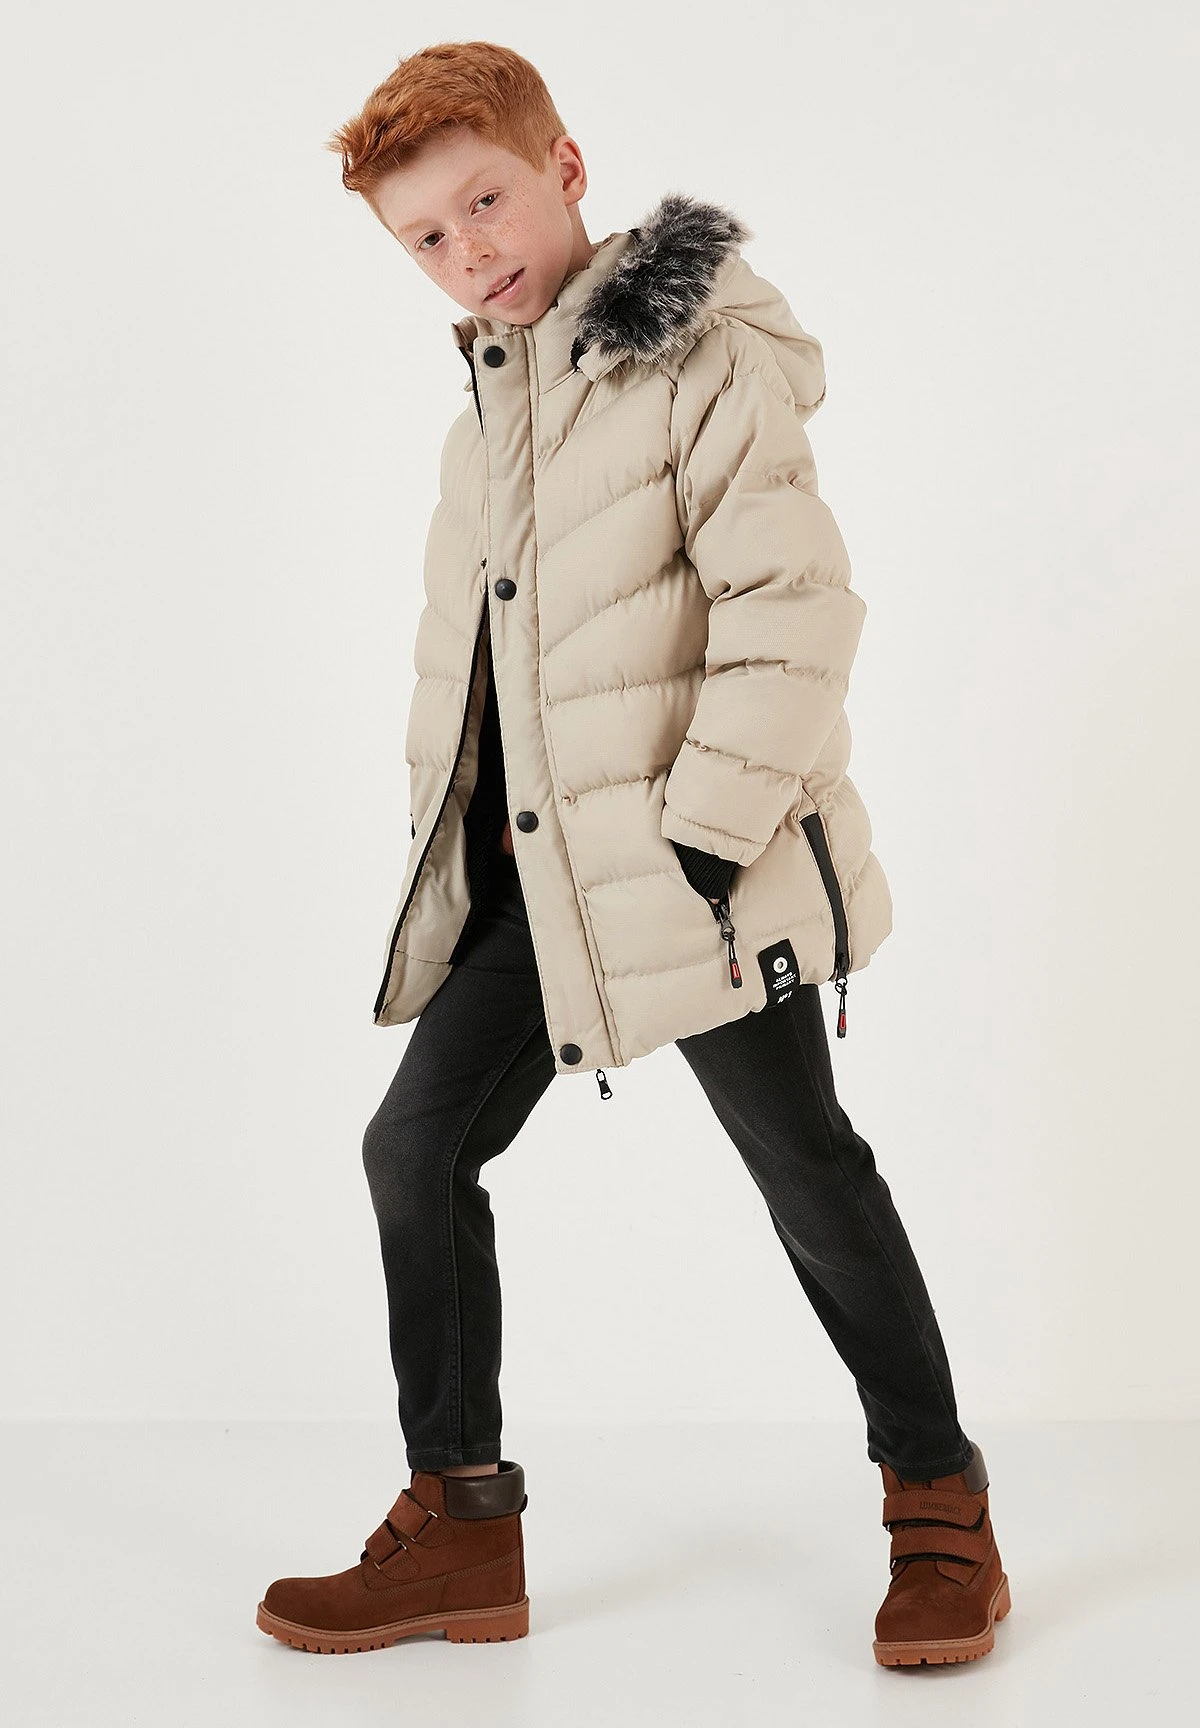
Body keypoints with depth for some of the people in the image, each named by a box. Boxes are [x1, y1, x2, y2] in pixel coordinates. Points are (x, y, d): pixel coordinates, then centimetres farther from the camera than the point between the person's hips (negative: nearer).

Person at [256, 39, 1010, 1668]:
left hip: (694, 862, -8)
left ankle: (938, 1502, 19)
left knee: (807, 1168, 1)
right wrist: (453, 836, 14)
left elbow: (795, 602, -18)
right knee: (417, 1142, 5)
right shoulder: (484, 409, 16)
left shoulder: (700, 357, -10)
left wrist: (708, 827, -21)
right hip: (535, 866, 8)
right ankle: (461, 1521, 16)